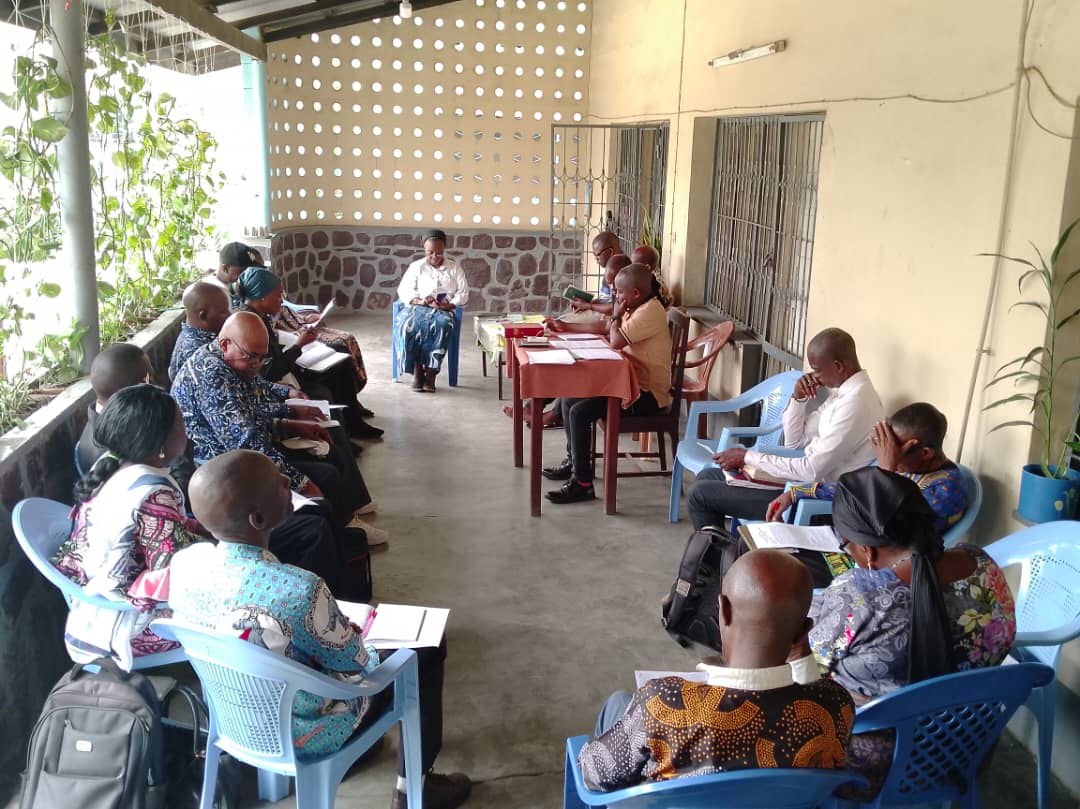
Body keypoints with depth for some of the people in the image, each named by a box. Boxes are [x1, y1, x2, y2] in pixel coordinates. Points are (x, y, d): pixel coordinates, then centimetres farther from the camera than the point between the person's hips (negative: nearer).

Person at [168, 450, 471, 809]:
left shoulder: (183, 564, -18)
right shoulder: (299, 590, -39)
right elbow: (354, 665, -20)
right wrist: (360, 643, 2)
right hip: (302, 734, -6)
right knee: (426, 649, 12)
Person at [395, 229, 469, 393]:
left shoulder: (454, 268, 12)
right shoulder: (416, 266, 11)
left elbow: (463, 293, 6)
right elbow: (403, 290, 3)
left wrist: (450, 304, -14)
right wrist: (419, 301, -16)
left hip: (443, 310, -1)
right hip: (418, 307, 1)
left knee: (443, 325, -38)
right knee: (406, 324, -35)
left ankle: (431, 371, -34)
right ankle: (417, 369, -26)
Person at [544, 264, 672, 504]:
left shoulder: (650, 312, -19)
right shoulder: (638, 309, 12)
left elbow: (615, 341, -25)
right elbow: (603, 327, 21)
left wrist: (616, 316, -7)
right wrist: (566, 326, 17)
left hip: (648, 394, -10)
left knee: (580, 412, -20)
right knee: (569, 399, 10)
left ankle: (582, 483, -15)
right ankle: (573, 461, 22)